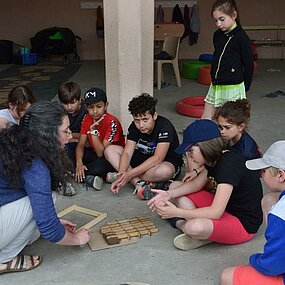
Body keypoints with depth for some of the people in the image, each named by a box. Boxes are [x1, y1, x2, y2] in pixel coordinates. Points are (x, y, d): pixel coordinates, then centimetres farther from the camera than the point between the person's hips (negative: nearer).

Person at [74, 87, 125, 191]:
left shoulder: (112, 122, -24)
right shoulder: (87, 118, -4)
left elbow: (101, 153, -25)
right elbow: (80, 145, -6)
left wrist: (93, 131, -33)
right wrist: (79, 163, -24)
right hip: (95, 153, 6)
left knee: (99, 165, -40)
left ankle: (81, 175, -13)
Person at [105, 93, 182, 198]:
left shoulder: (164, 126, -26)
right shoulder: (134, 127, -8)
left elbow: (158, 158, -32)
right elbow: (127, 152, -16)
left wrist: (130, 173, -37)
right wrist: (121, 176, -34)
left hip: (167, 162, -6)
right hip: (143, 158, 6)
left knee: (165, 171, -43)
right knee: (110, 150, -11)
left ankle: (132, 178, -18)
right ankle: (139, 184, -27)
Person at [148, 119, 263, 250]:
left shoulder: (229, 164, -29)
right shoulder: (216, 158, -1)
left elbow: (215, 213, -32)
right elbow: (197, 183, 10)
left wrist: (177, 212, -25)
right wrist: (169, 194, -5)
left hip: (244, 224, -9)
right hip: (224, 208, 9)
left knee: (196, 227, -39)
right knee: (175, 188, 7)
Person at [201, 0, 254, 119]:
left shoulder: (241, 38, -12)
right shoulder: (217, 35, 8)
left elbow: (249, 65, -7)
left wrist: (245, 87, -1)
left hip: (233, 88, -7)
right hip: (215, 86, 7)